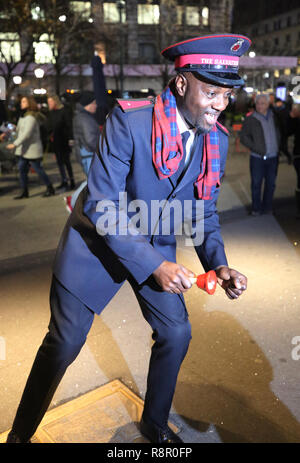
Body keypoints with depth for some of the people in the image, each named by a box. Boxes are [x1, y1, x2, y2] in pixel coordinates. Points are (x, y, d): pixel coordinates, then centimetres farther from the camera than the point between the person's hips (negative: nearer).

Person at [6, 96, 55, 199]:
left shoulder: (31, 117, -17)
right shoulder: (22, 116, 14)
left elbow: (27, 133, -25)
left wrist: (15, 144, -27)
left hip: (32, 149, -9)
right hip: (24, 149, 9)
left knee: (38, 169, -2)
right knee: (22, 169, 6)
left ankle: (50, 189, 11)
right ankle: (24, 192, 13)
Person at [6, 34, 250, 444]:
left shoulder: (217, 140, -6)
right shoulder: (129, 121, -25)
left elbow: (204, 213, 2)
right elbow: (101, 206, -26)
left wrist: (218, 265, -15)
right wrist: (154, 265, -31)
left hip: (157, 245, 6)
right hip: (98, 239, -5)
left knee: (176, 333, 7)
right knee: (65, 342, 1)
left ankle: (155, 424, 36)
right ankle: (20, 434, 29)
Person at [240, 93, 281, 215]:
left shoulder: (274, 117, 7)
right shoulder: (250, 119, -4)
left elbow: (279, 134, 17)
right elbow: (244, 137, -6)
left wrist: (278, 148, 5)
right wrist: (256, 149, -13)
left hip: (273, 157, 4)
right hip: (258, 158, -3)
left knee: (271, 183, 10)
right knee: (256, 183, 3)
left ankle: (267, 207, 24)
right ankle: (256, 208, 17)